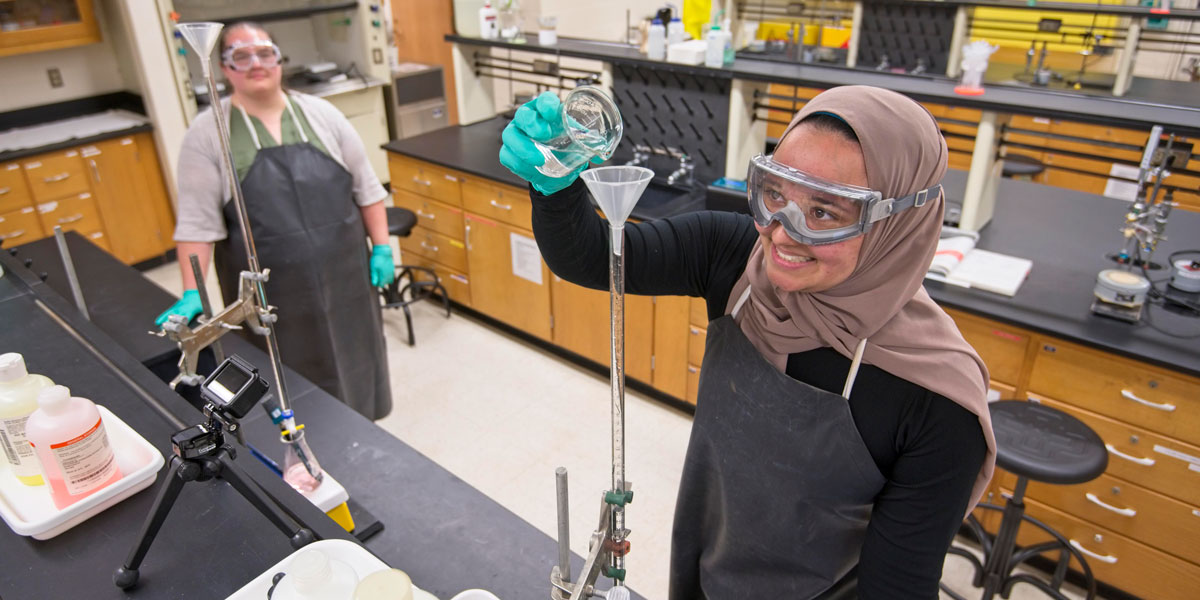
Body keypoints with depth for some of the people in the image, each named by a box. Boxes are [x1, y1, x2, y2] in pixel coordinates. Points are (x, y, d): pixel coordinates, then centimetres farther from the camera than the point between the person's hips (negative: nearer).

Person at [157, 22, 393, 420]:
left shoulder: (322, 115, 2)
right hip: (271, 295, -3)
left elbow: (366, 187, 7)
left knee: (354, 364, 16)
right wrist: (192, 293, -15)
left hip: (342, 277, 3)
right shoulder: (208, 133, -5)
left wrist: (381, 247, 2)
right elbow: (198, 220, -8)